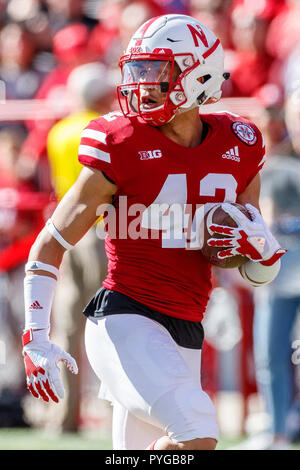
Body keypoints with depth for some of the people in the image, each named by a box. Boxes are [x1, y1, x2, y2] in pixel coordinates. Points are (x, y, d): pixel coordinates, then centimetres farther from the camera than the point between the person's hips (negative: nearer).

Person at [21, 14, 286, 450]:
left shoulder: (237, 150, 7)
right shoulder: (123, 149, -7)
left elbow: (262, 273, 17)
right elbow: (51, 244, -1)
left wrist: (259, 242, -7)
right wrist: (36, 334, -10)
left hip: (184, 333, 6)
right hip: (124, 322, -6)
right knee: (198, 433, -25)